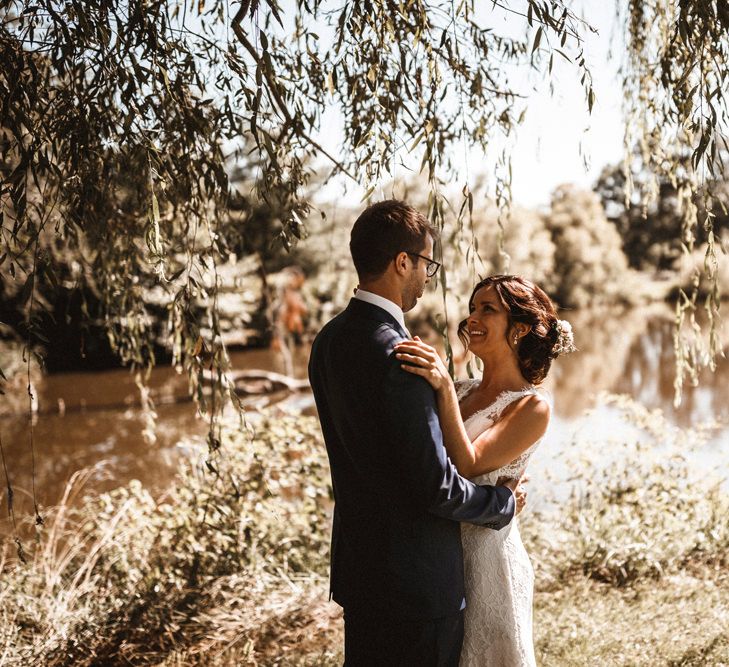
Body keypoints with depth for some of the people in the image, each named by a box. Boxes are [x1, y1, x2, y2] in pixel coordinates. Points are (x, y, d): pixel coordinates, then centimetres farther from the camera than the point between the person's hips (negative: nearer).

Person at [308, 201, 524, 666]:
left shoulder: (330, 340, 3)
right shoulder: (399, 356, -25)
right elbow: (435, 484, -23)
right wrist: (503, 504, -6)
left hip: (357, 566, 9)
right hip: (415, 577, -9)